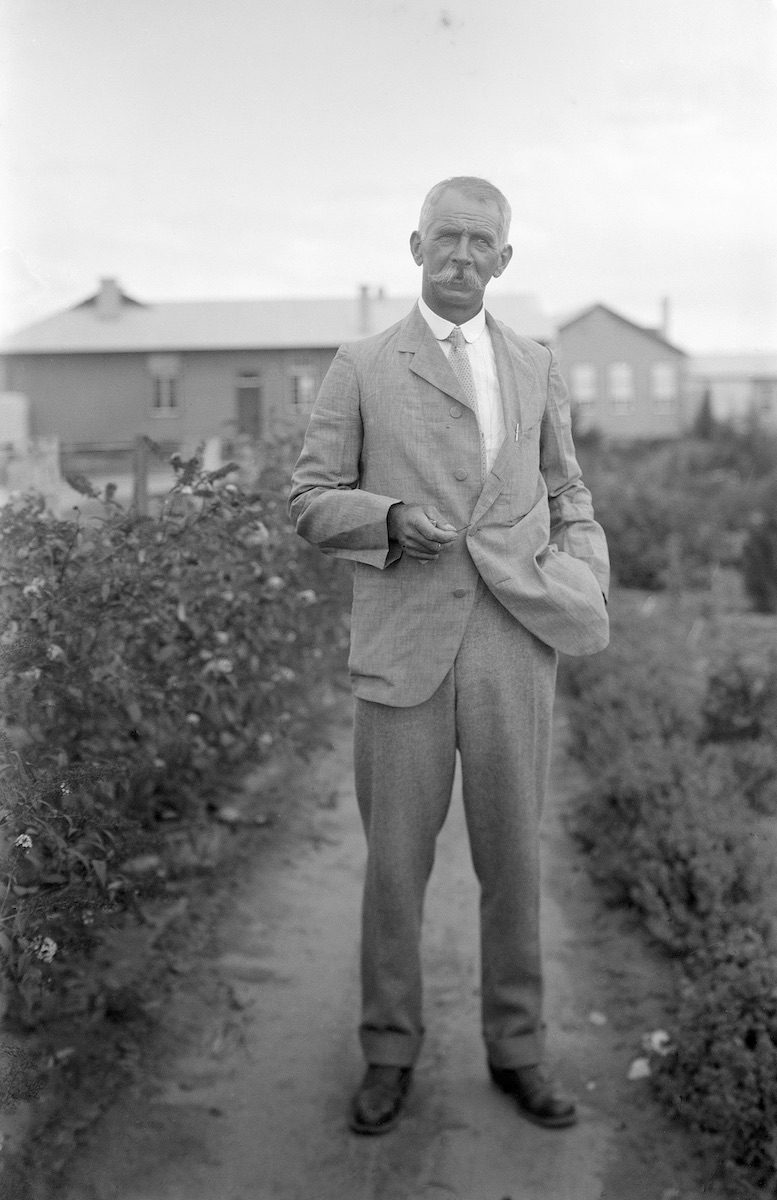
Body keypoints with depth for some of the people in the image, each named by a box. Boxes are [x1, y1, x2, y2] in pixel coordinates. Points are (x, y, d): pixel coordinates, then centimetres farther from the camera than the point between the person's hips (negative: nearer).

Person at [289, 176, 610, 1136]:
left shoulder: (535, 368, 15)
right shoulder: (361, 367, 6)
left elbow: (565, 491, 23)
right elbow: (309, 500, 6)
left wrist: (582, 571, 3)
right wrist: (390, 519, -13)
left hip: (515, 642, 2)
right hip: (403, 645, -2)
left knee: (512, 855, 8)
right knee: (395, 858, 3)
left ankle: (516, 1048, 24)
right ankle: (389, 1052, 21)